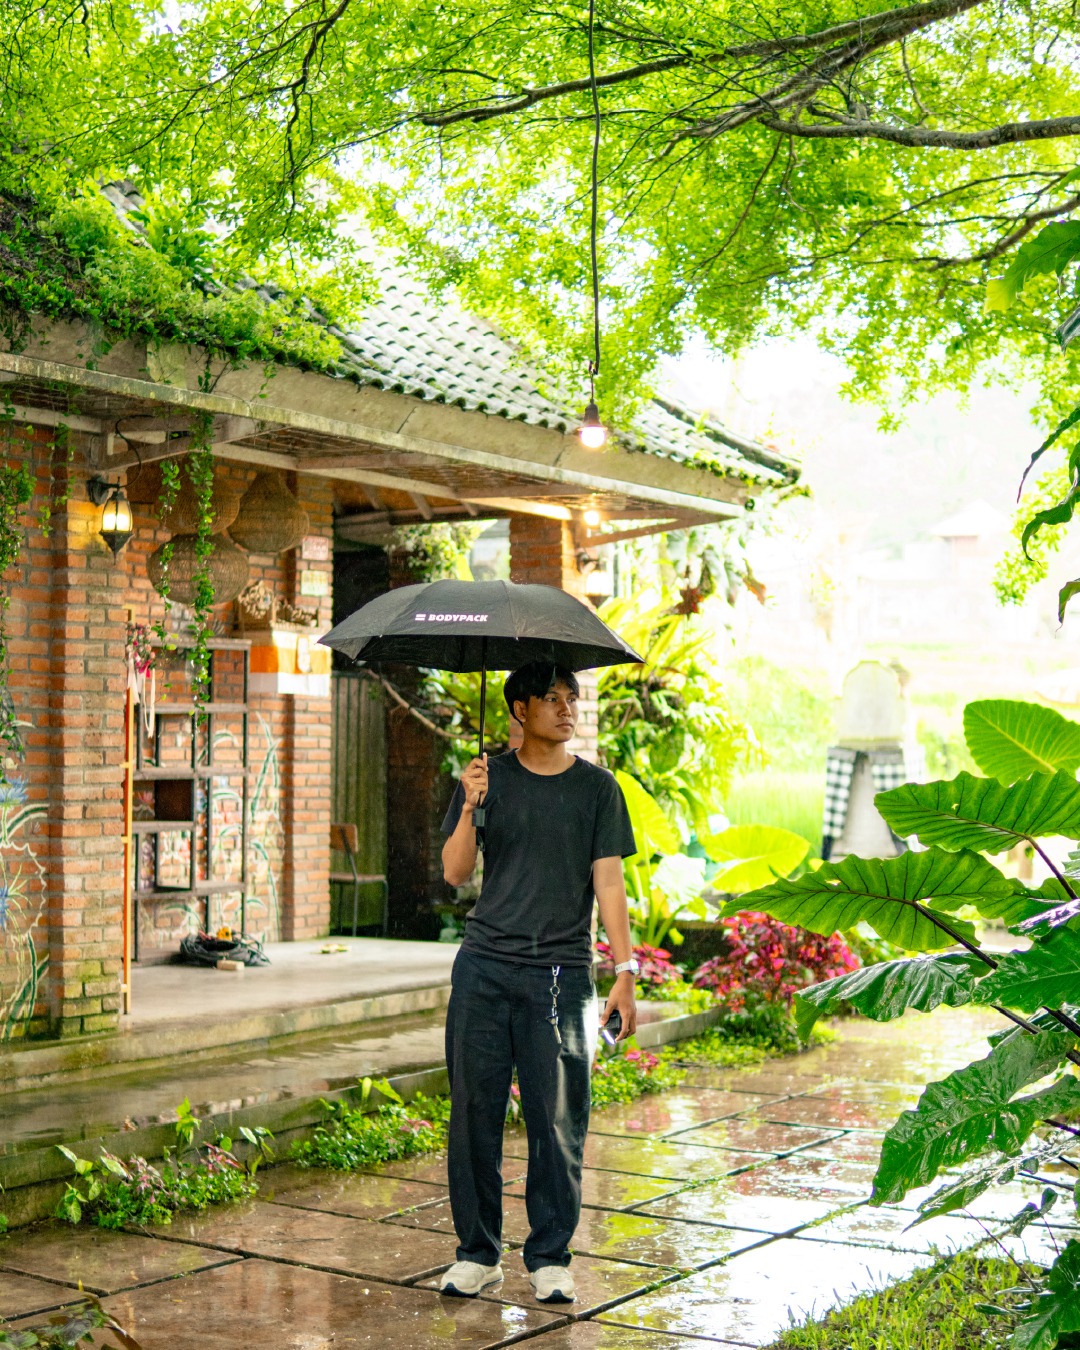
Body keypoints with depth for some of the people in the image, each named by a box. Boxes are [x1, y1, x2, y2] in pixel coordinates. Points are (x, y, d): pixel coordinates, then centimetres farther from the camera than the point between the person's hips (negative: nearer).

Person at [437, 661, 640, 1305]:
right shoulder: (489, 777, 7)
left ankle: (550, 1257, 14)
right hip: (485, 968, 1)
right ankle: (478, 1252, 18)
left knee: (559, 1118, 0)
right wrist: (470, 808, -14)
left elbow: (609, 882, 2)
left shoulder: (597, 787, 6)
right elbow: (455, 873, 2)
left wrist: (626, 970, -6)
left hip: (561, 973, -1)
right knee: (476, 1110, 4)